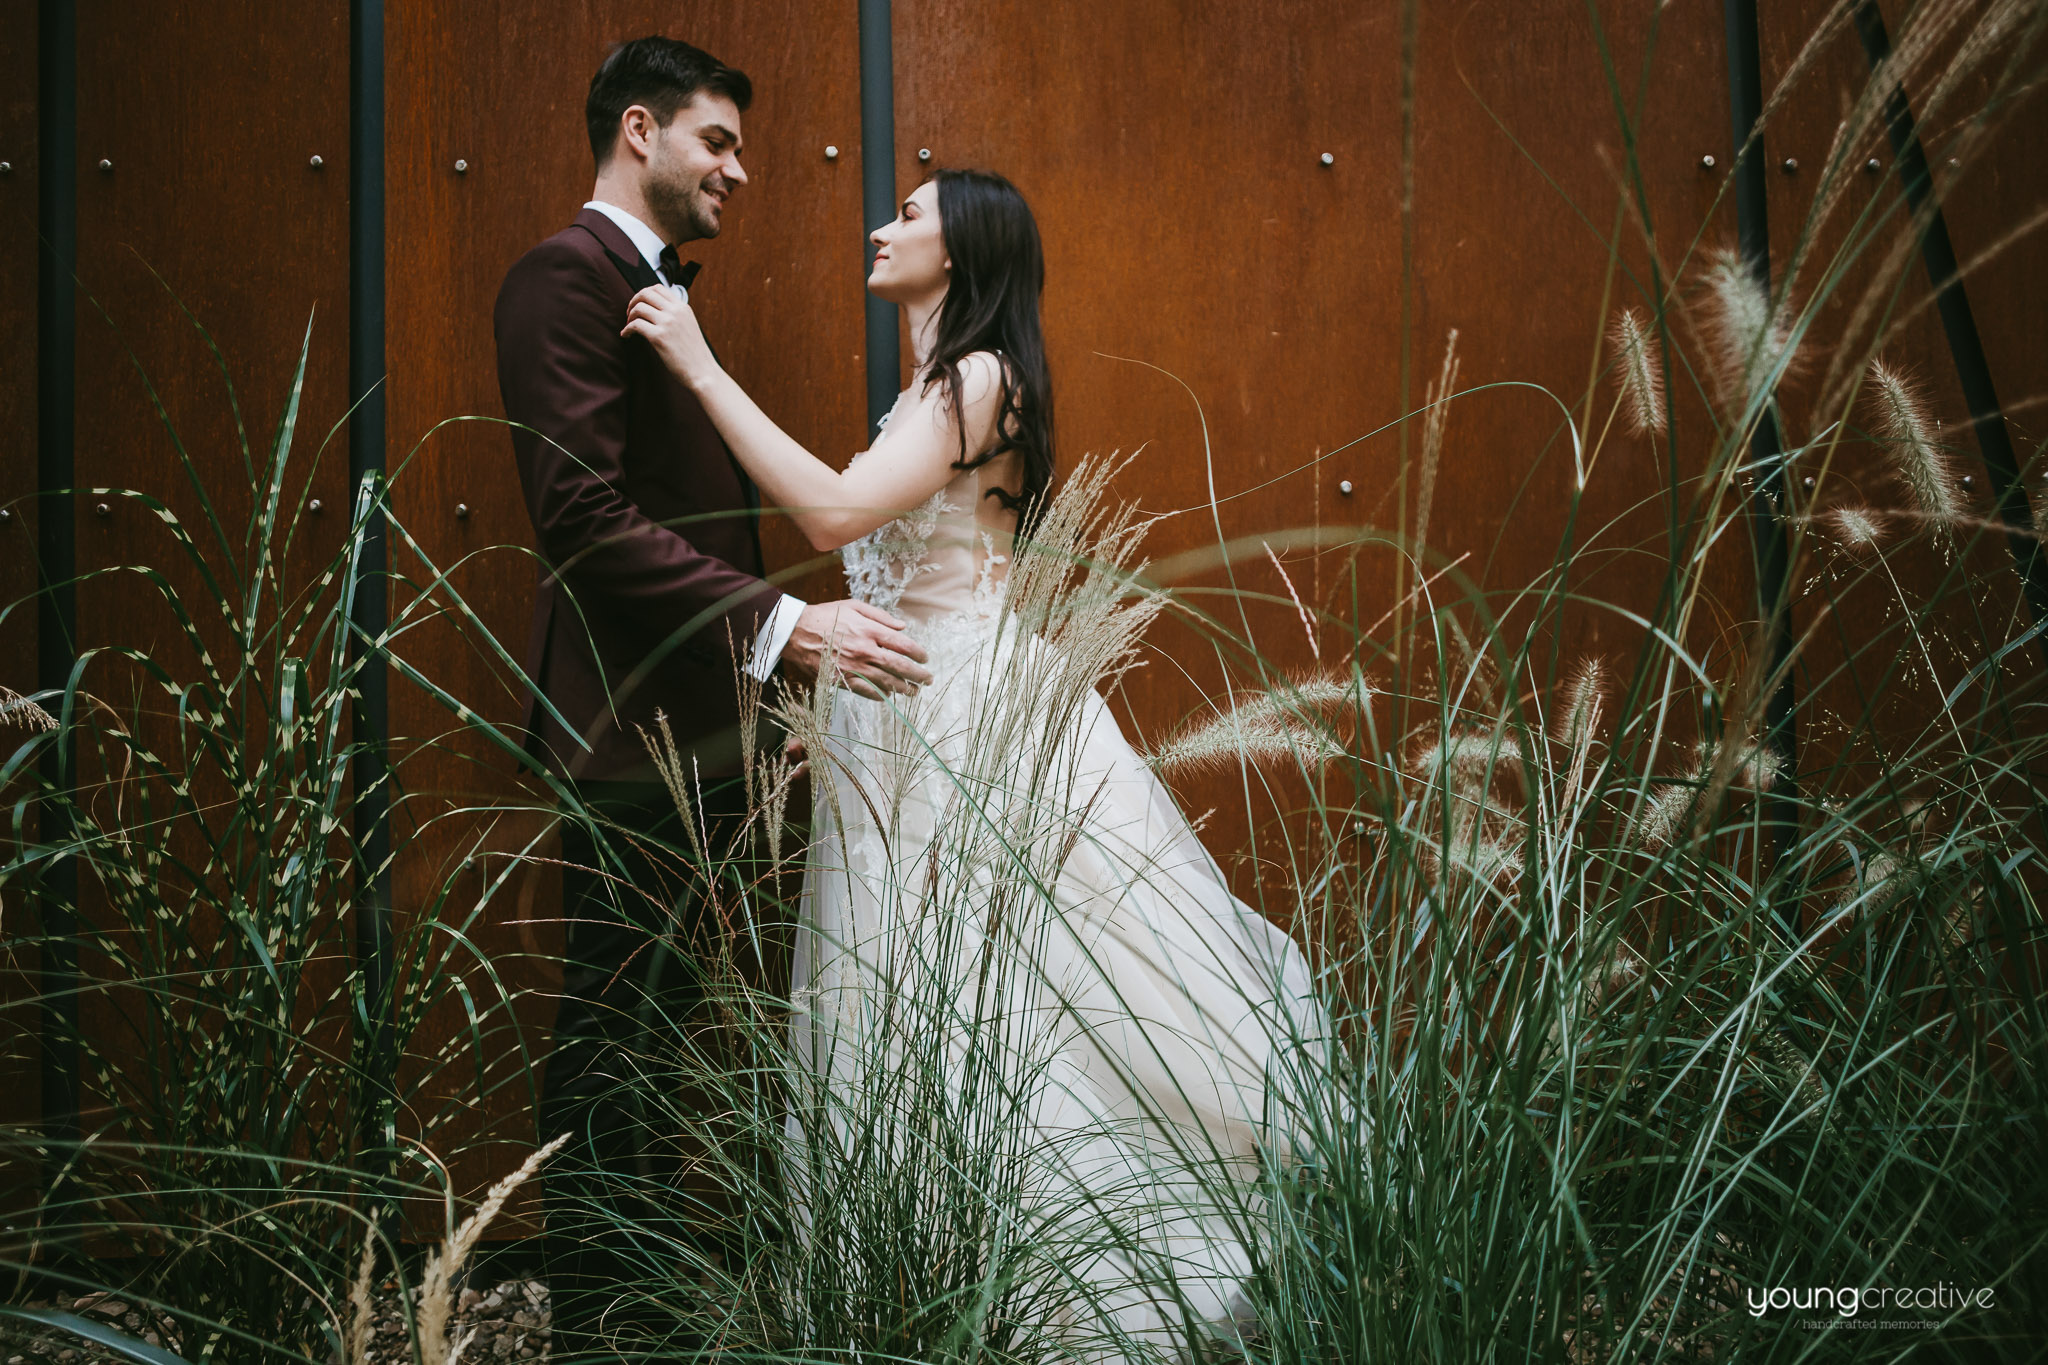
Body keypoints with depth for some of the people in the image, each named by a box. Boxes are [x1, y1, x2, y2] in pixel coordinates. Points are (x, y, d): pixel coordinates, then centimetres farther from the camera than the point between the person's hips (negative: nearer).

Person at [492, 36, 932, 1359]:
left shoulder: (656, 290, 21)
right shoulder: (569, 276, -10)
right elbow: (585, 517, -21)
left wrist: (763, 697, 18)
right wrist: (781, 624, -25)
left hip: (700, 730, 10)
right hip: (633, 729, -10)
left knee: (657, 1029, 14)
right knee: (615, 1035, -1)